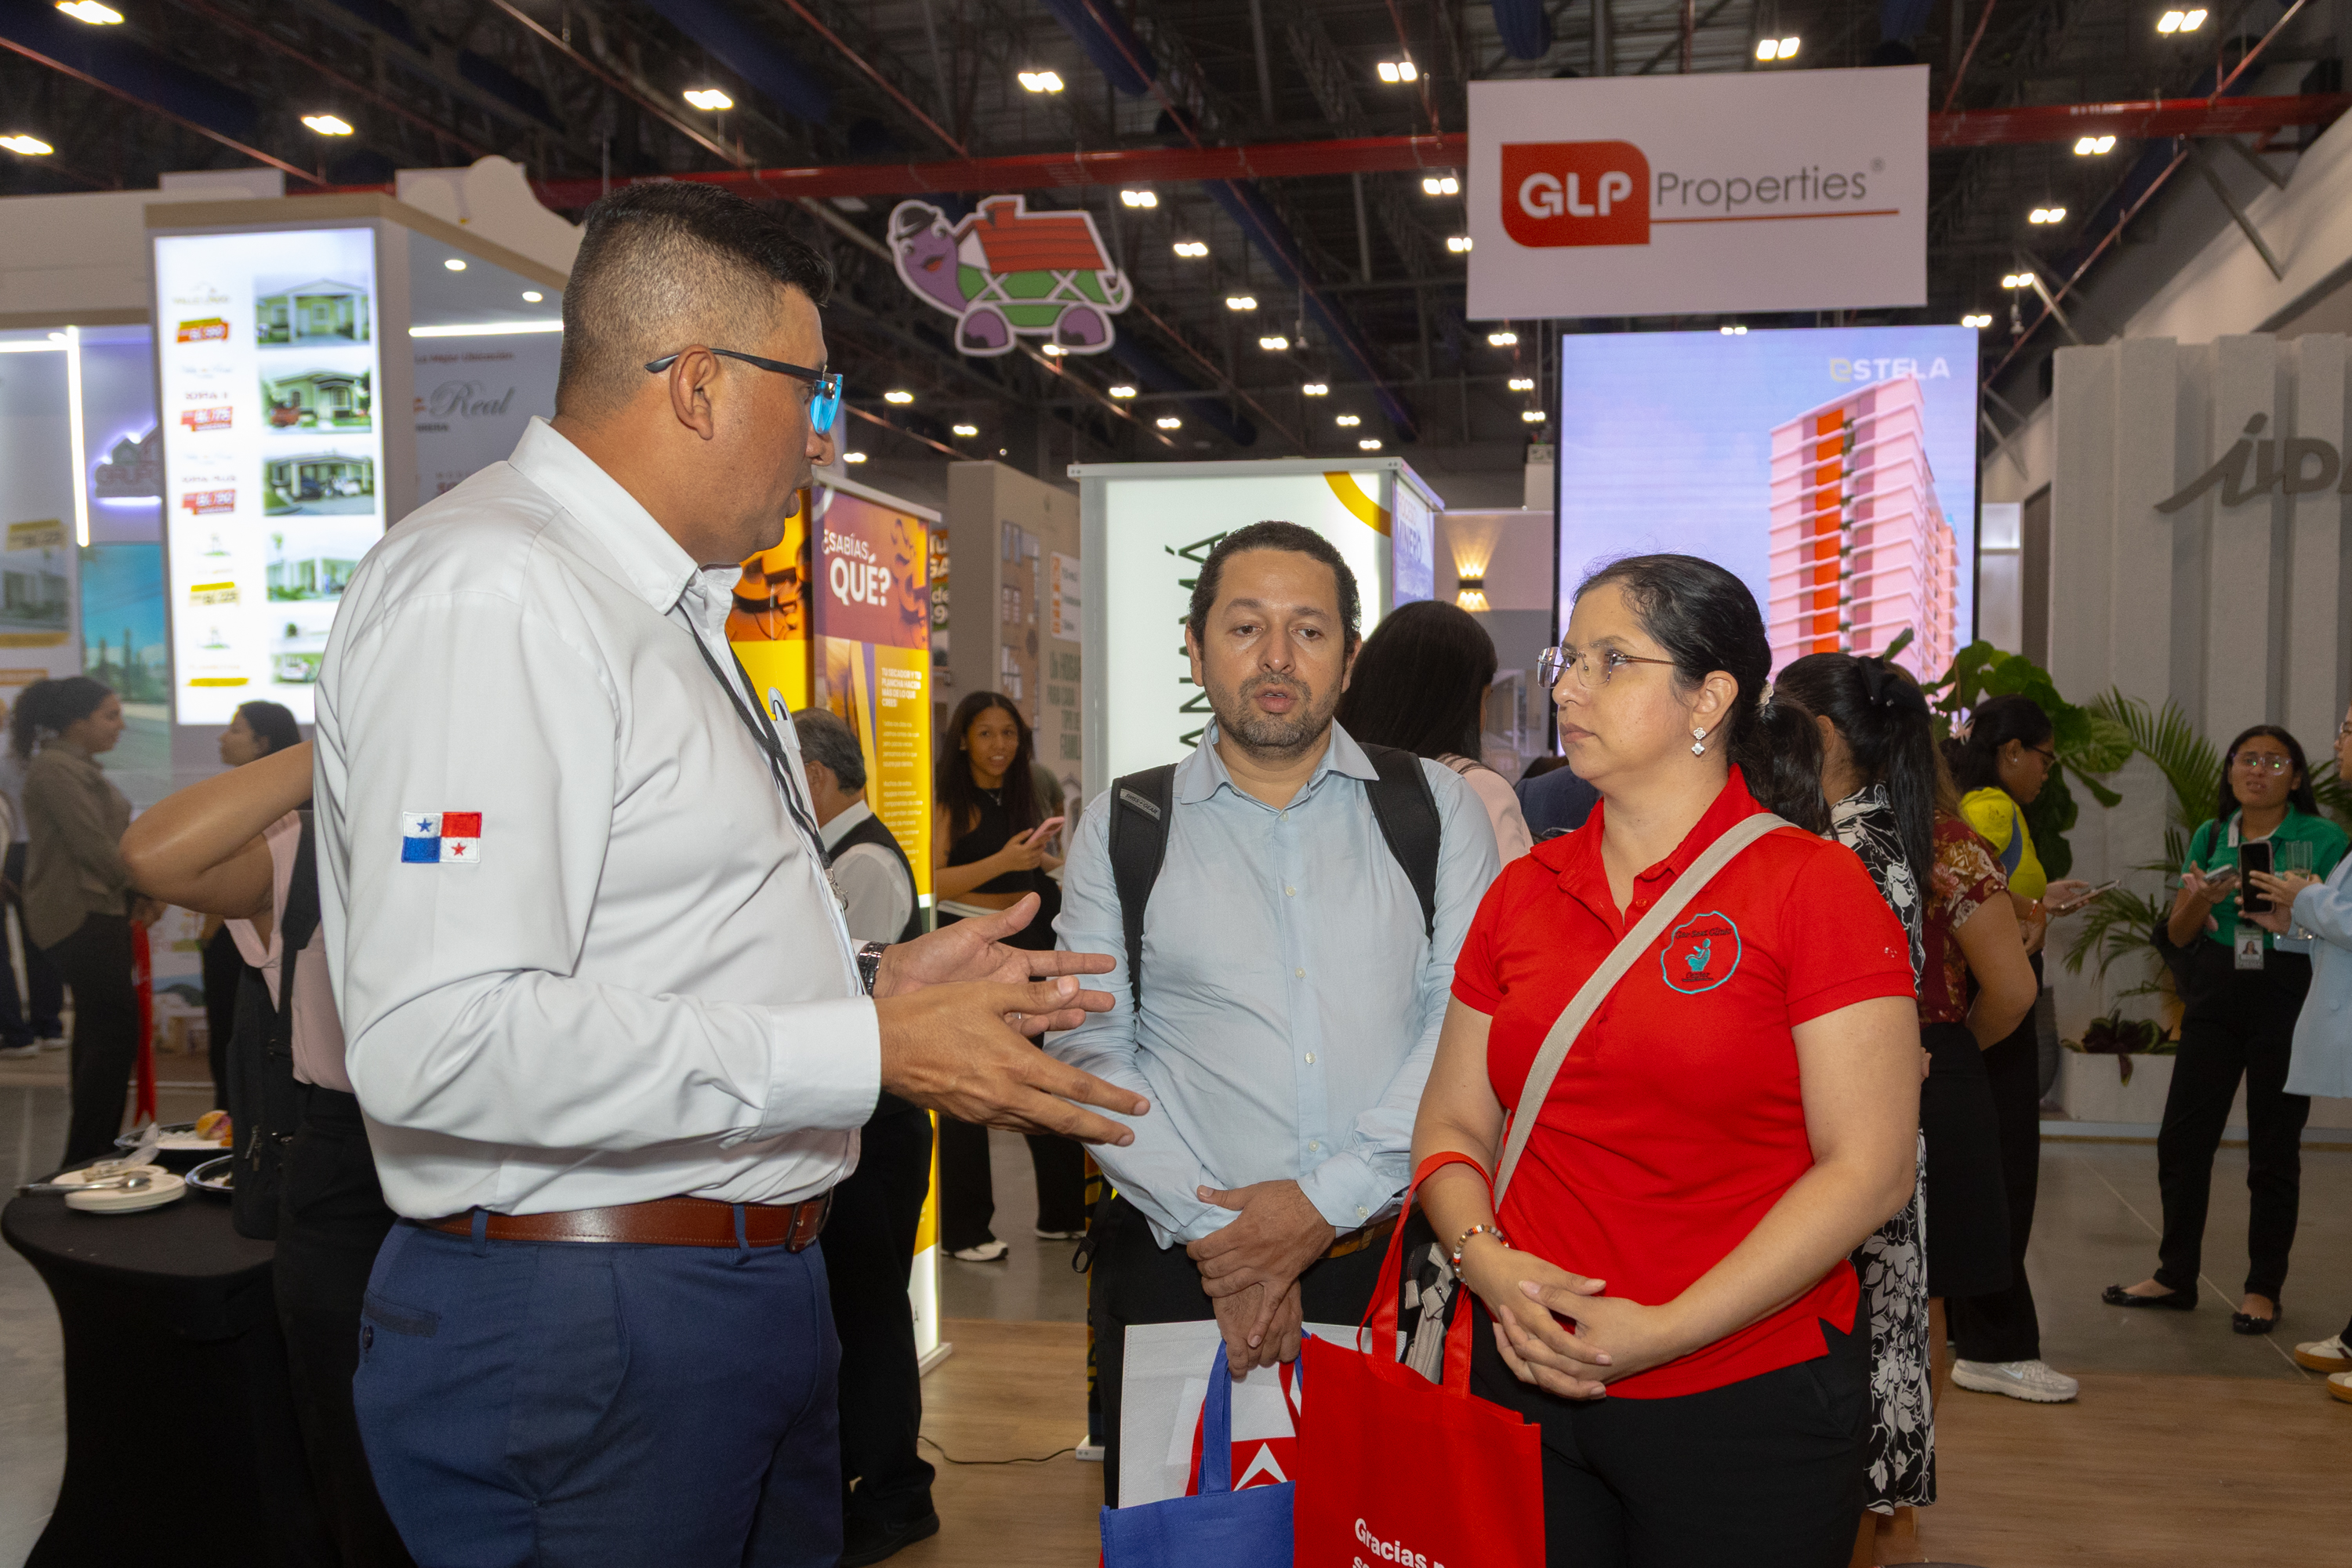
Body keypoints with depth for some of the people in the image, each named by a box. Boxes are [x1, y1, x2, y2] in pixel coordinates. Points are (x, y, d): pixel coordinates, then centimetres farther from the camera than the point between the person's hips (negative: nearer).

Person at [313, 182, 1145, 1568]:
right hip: (580, 1333, -9)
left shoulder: (668, 608, 14)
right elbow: (439, 1039, -27)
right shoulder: (485, 586, -18)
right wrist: (867, 1052, -23)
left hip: (752, 1295, 10)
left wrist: (877, 979, 6)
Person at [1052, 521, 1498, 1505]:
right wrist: (1210, 1230, -10)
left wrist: (1325, 1201, -13)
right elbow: (1092, 1050, -1)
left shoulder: (1435, 809, 4)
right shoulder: (1124, 827, 5)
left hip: (1393, 1256, 0)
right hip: (1181, 1266, 0)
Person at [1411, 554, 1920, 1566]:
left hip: (1744, 1403, -4)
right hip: (1528, 1384, 4)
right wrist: (1484, 1259, -11)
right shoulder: (1522, 892, 6)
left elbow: (1870, 1169, -13)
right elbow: (1452, 1123, 9)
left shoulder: (1811, 886, -8)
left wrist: (1666, 1329, -17)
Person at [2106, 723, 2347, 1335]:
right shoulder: (2209, 838, 10)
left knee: (2274, 1149, 3)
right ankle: (2175, 1276, 17)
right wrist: (2200, 899, -12)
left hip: (2287, 997, -4)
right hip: (2215, 997, 4)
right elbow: (2178, 934, 8)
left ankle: (2263, 1289, 15)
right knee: (2182, 1139, 5)